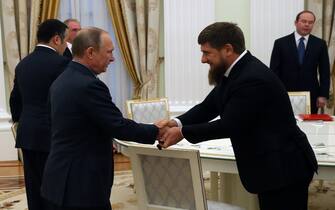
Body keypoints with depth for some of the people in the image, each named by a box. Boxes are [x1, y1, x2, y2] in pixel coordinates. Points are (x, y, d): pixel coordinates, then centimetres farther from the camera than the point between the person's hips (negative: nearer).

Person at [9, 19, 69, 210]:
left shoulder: (23, 64, 10)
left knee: (35, 191, 13)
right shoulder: (61, 63, -12)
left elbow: (15, 100, 17)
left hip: (27, 135, 7)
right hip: (53, 136, -7)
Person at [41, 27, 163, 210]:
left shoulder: (62, 80, 8)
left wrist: (105, 143, 18)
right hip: (82, 186, -9)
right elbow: (119, 126, -19)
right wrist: (156, 131, -7)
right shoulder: (89, 85, -20)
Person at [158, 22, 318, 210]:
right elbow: (209, 106, 7)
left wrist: (183, 132, -16)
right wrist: (178, 122, -10)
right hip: (271, 165, 10)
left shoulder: (252, 78, -26)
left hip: (284, 168, -10)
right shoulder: (235, 71, 5)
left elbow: (229, 125, -24)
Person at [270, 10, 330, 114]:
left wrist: (323, 95, -2)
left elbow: (325, 72, 6)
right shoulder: (280, 43, 2)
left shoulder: (320, 44, 6)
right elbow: (274, 71, 0)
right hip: (285, 95, -1)